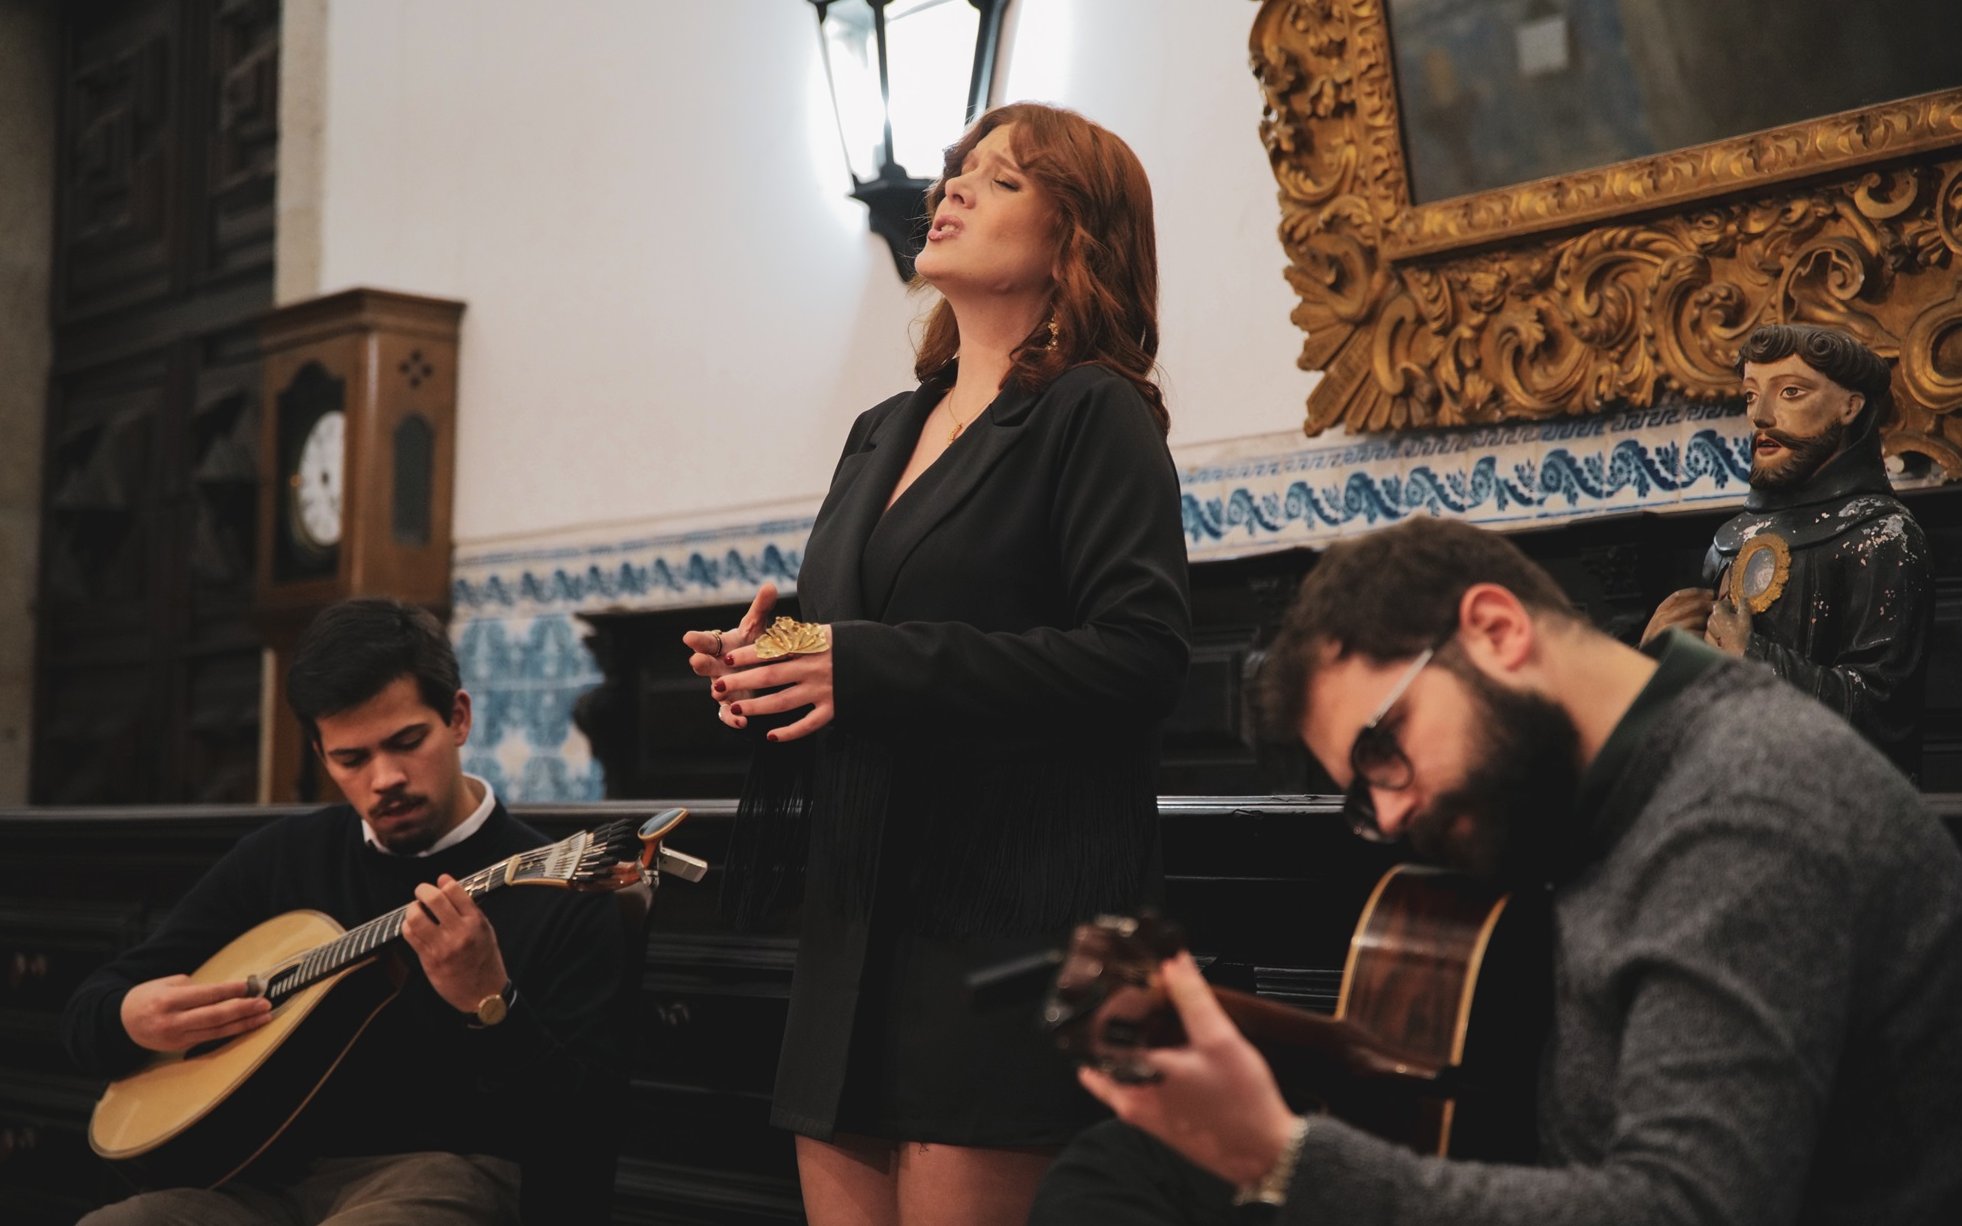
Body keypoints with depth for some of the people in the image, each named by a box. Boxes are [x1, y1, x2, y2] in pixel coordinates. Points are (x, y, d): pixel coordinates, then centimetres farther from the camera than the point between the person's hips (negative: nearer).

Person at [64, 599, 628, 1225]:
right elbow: (90, 1004, 16)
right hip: (277, 1175, 4)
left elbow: (580, 1133, -10)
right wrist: (131, 1020, -8)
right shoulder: (280, 858, 12)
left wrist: (491, 1005, -26)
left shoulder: (560, 894, -3)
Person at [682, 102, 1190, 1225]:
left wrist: (866, 667, -19)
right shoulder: (884, 434, 20)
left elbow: (1141, 657, -16)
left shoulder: (1092, 414, -4)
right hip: (856, 921, 7)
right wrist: (767, 663, 3)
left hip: (1005, 921, -7)